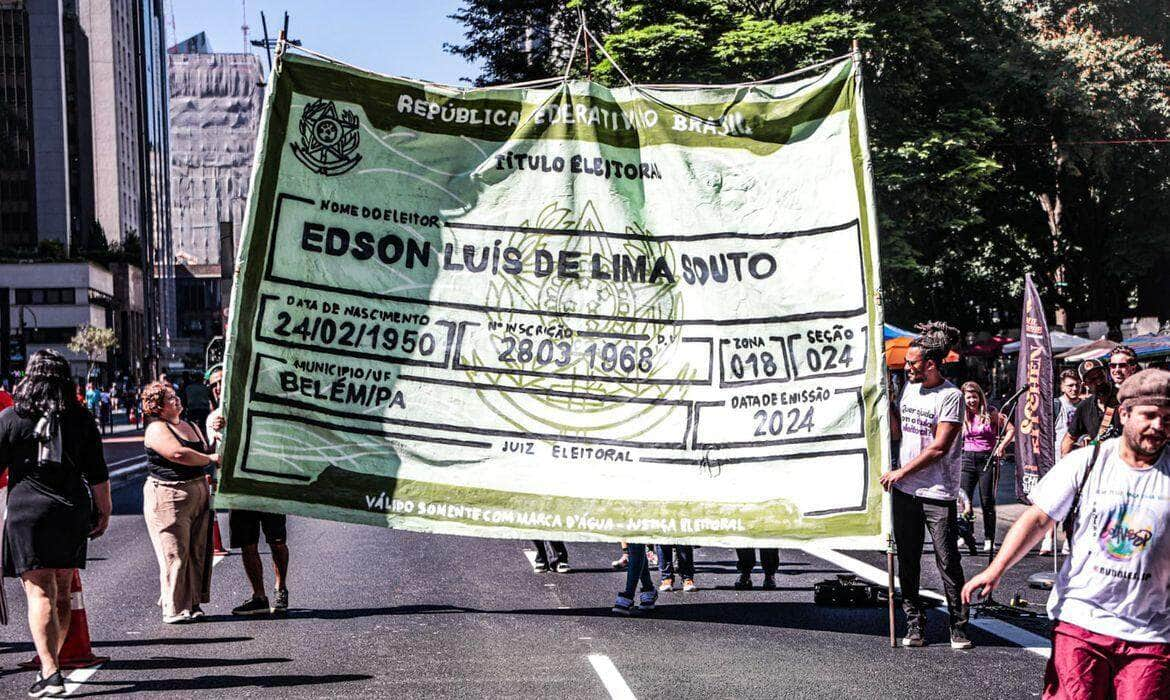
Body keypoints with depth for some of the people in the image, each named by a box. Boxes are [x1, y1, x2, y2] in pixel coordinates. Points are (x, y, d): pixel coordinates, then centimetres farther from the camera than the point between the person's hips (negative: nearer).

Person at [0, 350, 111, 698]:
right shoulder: (81, 418, 4)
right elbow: (97, 473, 5)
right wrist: (104, 511, 13)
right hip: (73, 512, 3)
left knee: (39, 593, -6)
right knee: (63, 593, 16)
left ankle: (50, 672, -17)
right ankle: (52, 661, 28)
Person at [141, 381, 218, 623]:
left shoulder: (190, 426, 18)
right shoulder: (156, 429, -9)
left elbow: (205, 452, 20)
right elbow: (178, 454, -23)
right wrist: (211, 458, -15)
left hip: (198, 492, 8)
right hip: (168, 497, -8)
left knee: (198, 552, 8)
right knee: (175, 554, -7)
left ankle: (193, 604, 16)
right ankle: (174, 609, -2)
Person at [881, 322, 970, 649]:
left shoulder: (951, 396, -11)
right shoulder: (910, 386, 11)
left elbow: (939, 447, -15)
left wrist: (902, 472, -12)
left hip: (937, 493, -7)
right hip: (904, 490, 7)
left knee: (948, 562, -2)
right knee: (907, 561, 8)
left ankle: (959, 626, 8)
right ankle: (914, 624, 16)